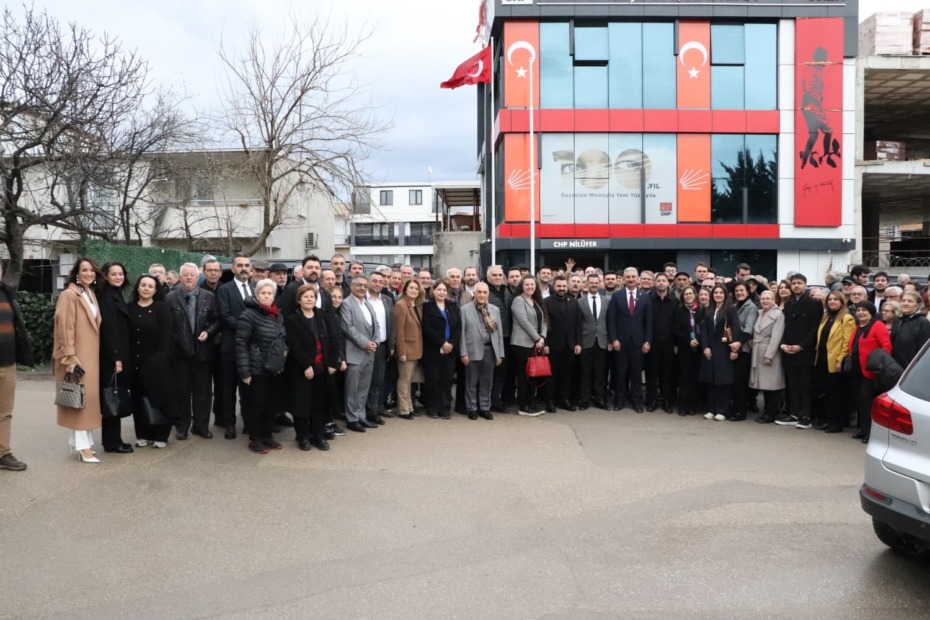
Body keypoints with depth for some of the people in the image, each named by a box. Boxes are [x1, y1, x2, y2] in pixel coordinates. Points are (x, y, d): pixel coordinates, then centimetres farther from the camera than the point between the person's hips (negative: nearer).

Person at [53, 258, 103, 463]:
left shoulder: (92, 295, 13)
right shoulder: (69, 295, -11)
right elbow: (65, 328, -16)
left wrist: (94, 355, 12)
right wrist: (70, 359, -20)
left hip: (91, 355, 8)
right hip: (77, 356, -8)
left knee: (89, 396, 9)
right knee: (81, 397, -8)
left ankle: (78, 441, 17)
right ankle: (83, 446, -6)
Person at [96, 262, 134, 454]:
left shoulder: (117, 295, 16)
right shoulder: (106, 297, -12)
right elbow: (108, 329, -18)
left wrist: (121, 356, 14)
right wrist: (116, 357, -21)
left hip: (120, 354, 9)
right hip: (111, 356, -9)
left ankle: (113, 439, 18)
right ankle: (112, 442, 4)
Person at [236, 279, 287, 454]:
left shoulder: (278, 316, 10)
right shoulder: (248, 315, -11)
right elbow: (241, 344, -14)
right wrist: (244, 371, -16)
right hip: (257, 370, -6)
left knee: (272, 404, 11)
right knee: (256, 404, 2)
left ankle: (267, 436, 24)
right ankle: (254, 439, 15)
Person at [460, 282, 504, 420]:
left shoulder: (495, 309, 11)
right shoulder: (465, 309, 0)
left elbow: (499, 332, 10)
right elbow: (462, 332, -4)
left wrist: (500, 353, 6)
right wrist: (463, 353, -9)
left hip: (490, 349, 3)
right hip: (473, 350, -3)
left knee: (487, 381, 9)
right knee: (472, 382, 5)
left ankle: (485, 408, 18)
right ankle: (472, 408, 14)